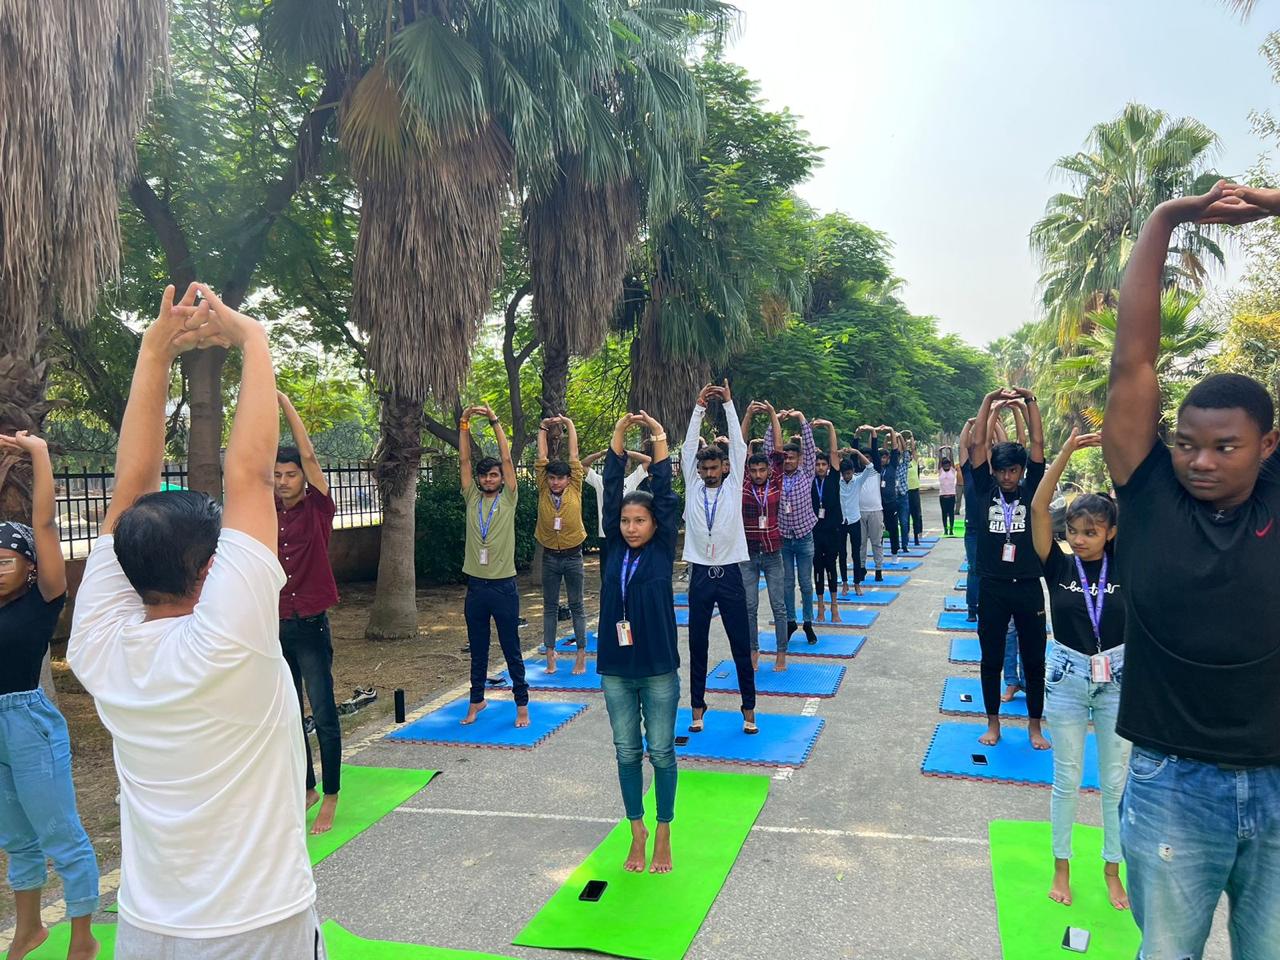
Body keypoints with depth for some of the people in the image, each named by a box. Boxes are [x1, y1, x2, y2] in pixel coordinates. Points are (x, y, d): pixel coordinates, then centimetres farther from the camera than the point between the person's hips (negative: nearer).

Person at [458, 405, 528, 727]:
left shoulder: (508, 499, -1)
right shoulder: (471, 498, 7)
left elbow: (507, 458, -8)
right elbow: (464, 460, 1)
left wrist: (494, 420, -10)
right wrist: (465, 423, -6)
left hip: (503, 586, -3)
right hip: (476, 586, 3)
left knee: (511, 649, 4)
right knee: (477, 649, 14)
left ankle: (522, 704, 13)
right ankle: (476, 700, 27)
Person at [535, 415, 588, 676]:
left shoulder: (575, 490, -5)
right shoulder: (543, 491, -2)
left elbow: (574, 456, -4)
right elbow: (541, 458, -2)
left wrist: (569, 424, 0)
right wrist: (543, 428, 2)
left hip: (572, 555, -1)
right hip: (550, 556, 2)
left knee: (577, 606, 6)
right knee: (550, 606, 8)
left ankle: (582, 654, 10)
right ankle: (550, 653, 15)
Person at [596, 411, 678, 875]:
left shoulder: (662, 549, -4)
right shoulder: (615, 548, 2)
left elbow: (664, 494, -11)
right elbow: (611, 489, -2)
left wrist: (659, 437, -13)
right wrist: (619, 434, -7)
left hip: (658, 670, -2)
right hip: (615, 668, 3)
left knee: (661, 752, 9)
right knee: (627, 753, 13)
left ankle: (663, 833, 25)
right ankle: (637, 831, 28)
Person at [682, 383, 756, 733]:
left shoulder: (733, 486, 2)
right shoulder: (692, 487, 5)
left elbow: (738, 445, -3)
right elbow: (689, 447, -1)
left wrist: (728, 403, -3)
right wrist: (699, 407, -4)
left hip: (729, 574, -1)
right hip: (700, 574, 2)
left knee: (741, 645, 4)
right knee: (697, 645, 8)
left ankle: (749, 708, 16)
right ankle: (698, 706, 21)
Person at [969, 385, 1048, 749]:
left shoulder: (1031, 489, 1)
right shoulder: (985, 490, 0)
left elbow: (1038, 444, -6)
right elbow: (978, 445, -6)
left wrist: (1030, 401, -9)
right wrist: (989, 402, -7)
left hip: (1028, 587, 0)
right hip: (993, 588, 0)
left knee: (1034, 659, 10)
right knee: (991, 660, 10)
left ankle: (1034, 725, 24)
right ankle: (993, 723, 23)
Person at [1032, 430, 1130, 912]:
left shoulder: (1124, 566, -5)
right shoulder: (1059, 566, -7)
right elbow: (1038, 508, -19)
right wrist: (1067, 451, -24)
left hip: (1118, 677, 1)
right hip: (1068, 676, -1)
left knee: (1116, 780, 12)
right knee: (1066, 778, 10)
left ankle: (1112, 868, 29)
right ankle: (1062, 865, 25)